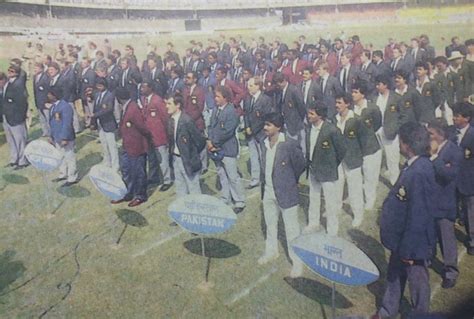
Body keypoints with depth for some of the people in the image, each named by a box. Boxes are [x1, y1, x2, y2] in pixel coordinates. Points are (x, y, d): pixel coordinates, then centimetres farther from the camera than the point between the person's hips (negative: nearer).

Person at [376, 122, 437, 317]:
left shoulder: (419, 173, -30)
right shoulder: (415, 165, -1)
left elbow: (419, 216, -28)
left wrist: (409, 249, -20)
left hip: (413, 243, -9)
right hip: (402, 238, 9)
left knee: (417, 282, 14)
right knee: (394, 276, 24)